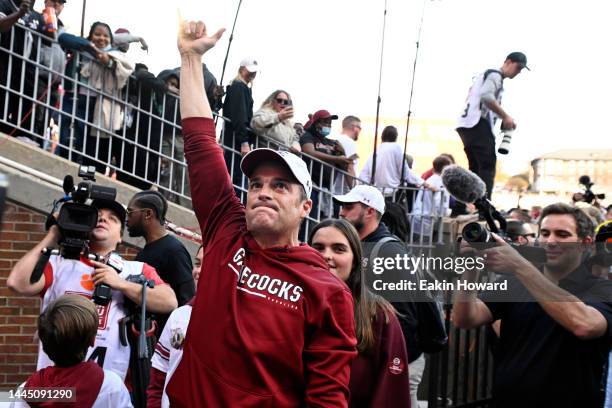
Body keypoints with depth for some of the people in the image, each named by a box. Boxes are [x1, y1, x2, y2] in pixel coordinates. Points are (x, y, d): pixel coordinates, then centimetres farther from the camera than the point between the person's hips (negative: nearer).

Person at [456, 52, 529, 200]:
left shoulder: (485, 74, 29)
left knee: (475, 168, 11)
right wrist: (505, 116, -15)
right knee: (487, 166, -14)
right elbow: (486, 97, -21)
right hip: (478, 124, -10)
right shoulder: (495, 75, -3)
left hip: (466, 124, 10)